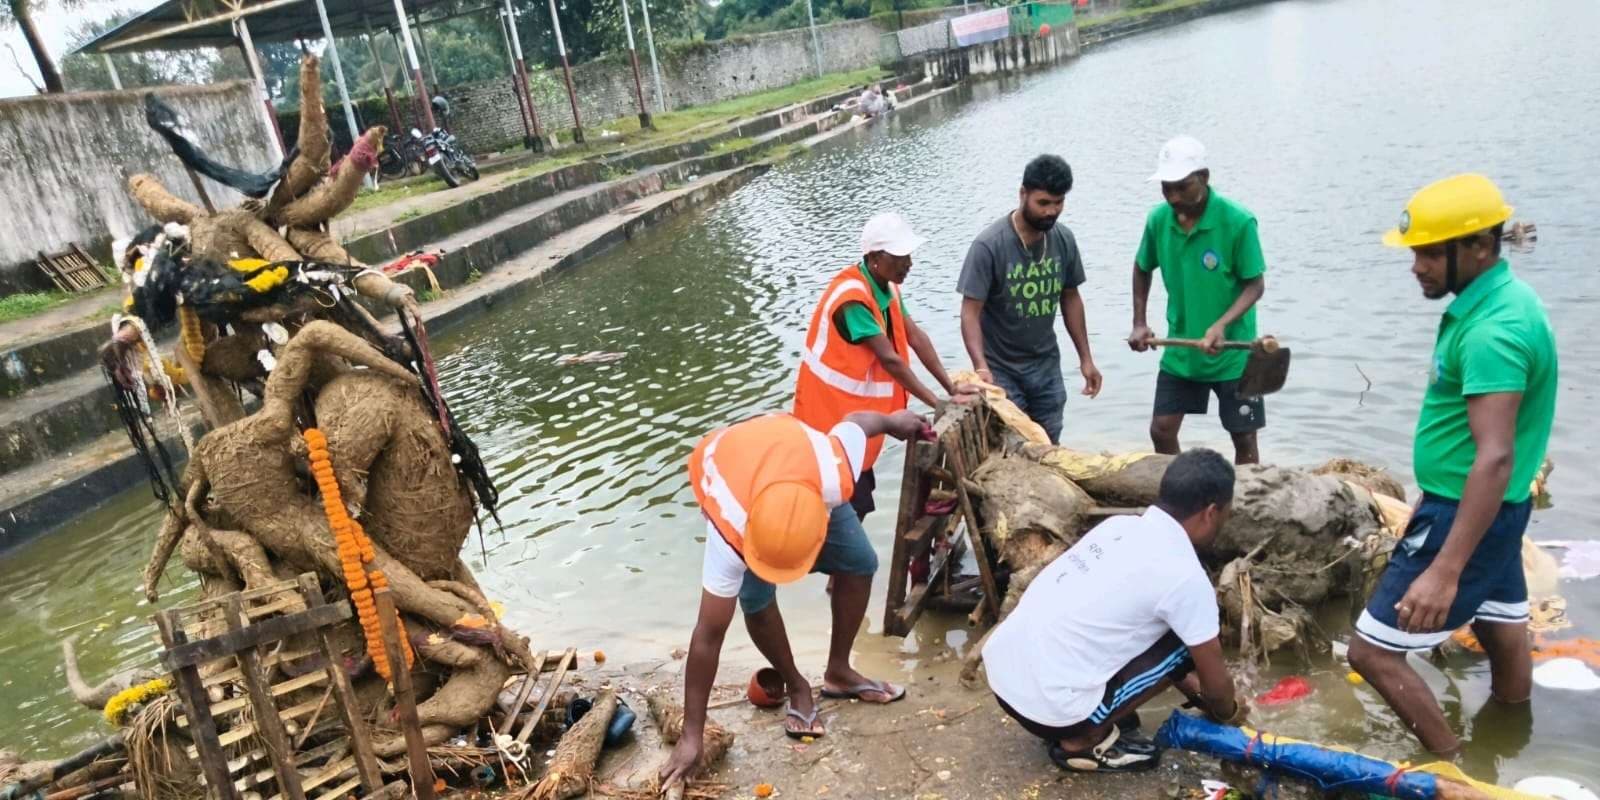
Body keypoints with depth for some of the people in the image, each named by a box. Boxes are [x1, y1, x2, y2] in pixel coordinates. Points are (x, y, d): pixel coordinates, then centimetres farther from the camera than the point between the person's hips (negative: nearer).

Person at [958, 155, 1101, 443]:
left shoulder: (1064, 240, -2)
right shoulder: (989, 245, -19)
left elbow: (1070, 299, 10)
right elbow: (970, 313, -19)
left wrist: (1085, 358, 9)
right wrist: (981, 367, -33)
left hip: (1047, 366, 5)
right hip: (1001, 370, -5)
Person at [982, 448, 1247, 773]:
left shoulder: (1120, 525, 9)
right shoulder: (1185, 576, -12)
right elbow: (1214, 678, 3)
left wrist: (1188, 684, 36)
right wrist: (1229, 711, 27)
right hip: (1047, 706, -8)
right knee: (1187, 645, 4)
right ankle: (1083, 740, 5)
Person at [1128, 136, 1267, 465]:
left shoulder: (1238, 221, -19)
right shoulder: (1158, 219, -6)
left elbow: (1255, 285, -13)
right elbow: (1142, 269, 11)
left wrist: (1222, 325, -29)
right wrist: (1139, 323, 3)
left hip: (1233, 354, -4)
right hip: (1180, 351, 4)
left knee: (1243, 438, 8)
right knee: (1161, 430, 7)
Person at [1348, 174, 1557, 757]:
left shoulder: (1492, 331, -25)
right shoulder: (1504, 300, 7)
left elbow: (1496, 458, -31)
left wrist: (1445, 570, -35)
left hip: (1464, 515, -10)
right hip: (1492, 510, 10)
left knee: (1373, 652, -5)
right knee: (1502, 636, 23)